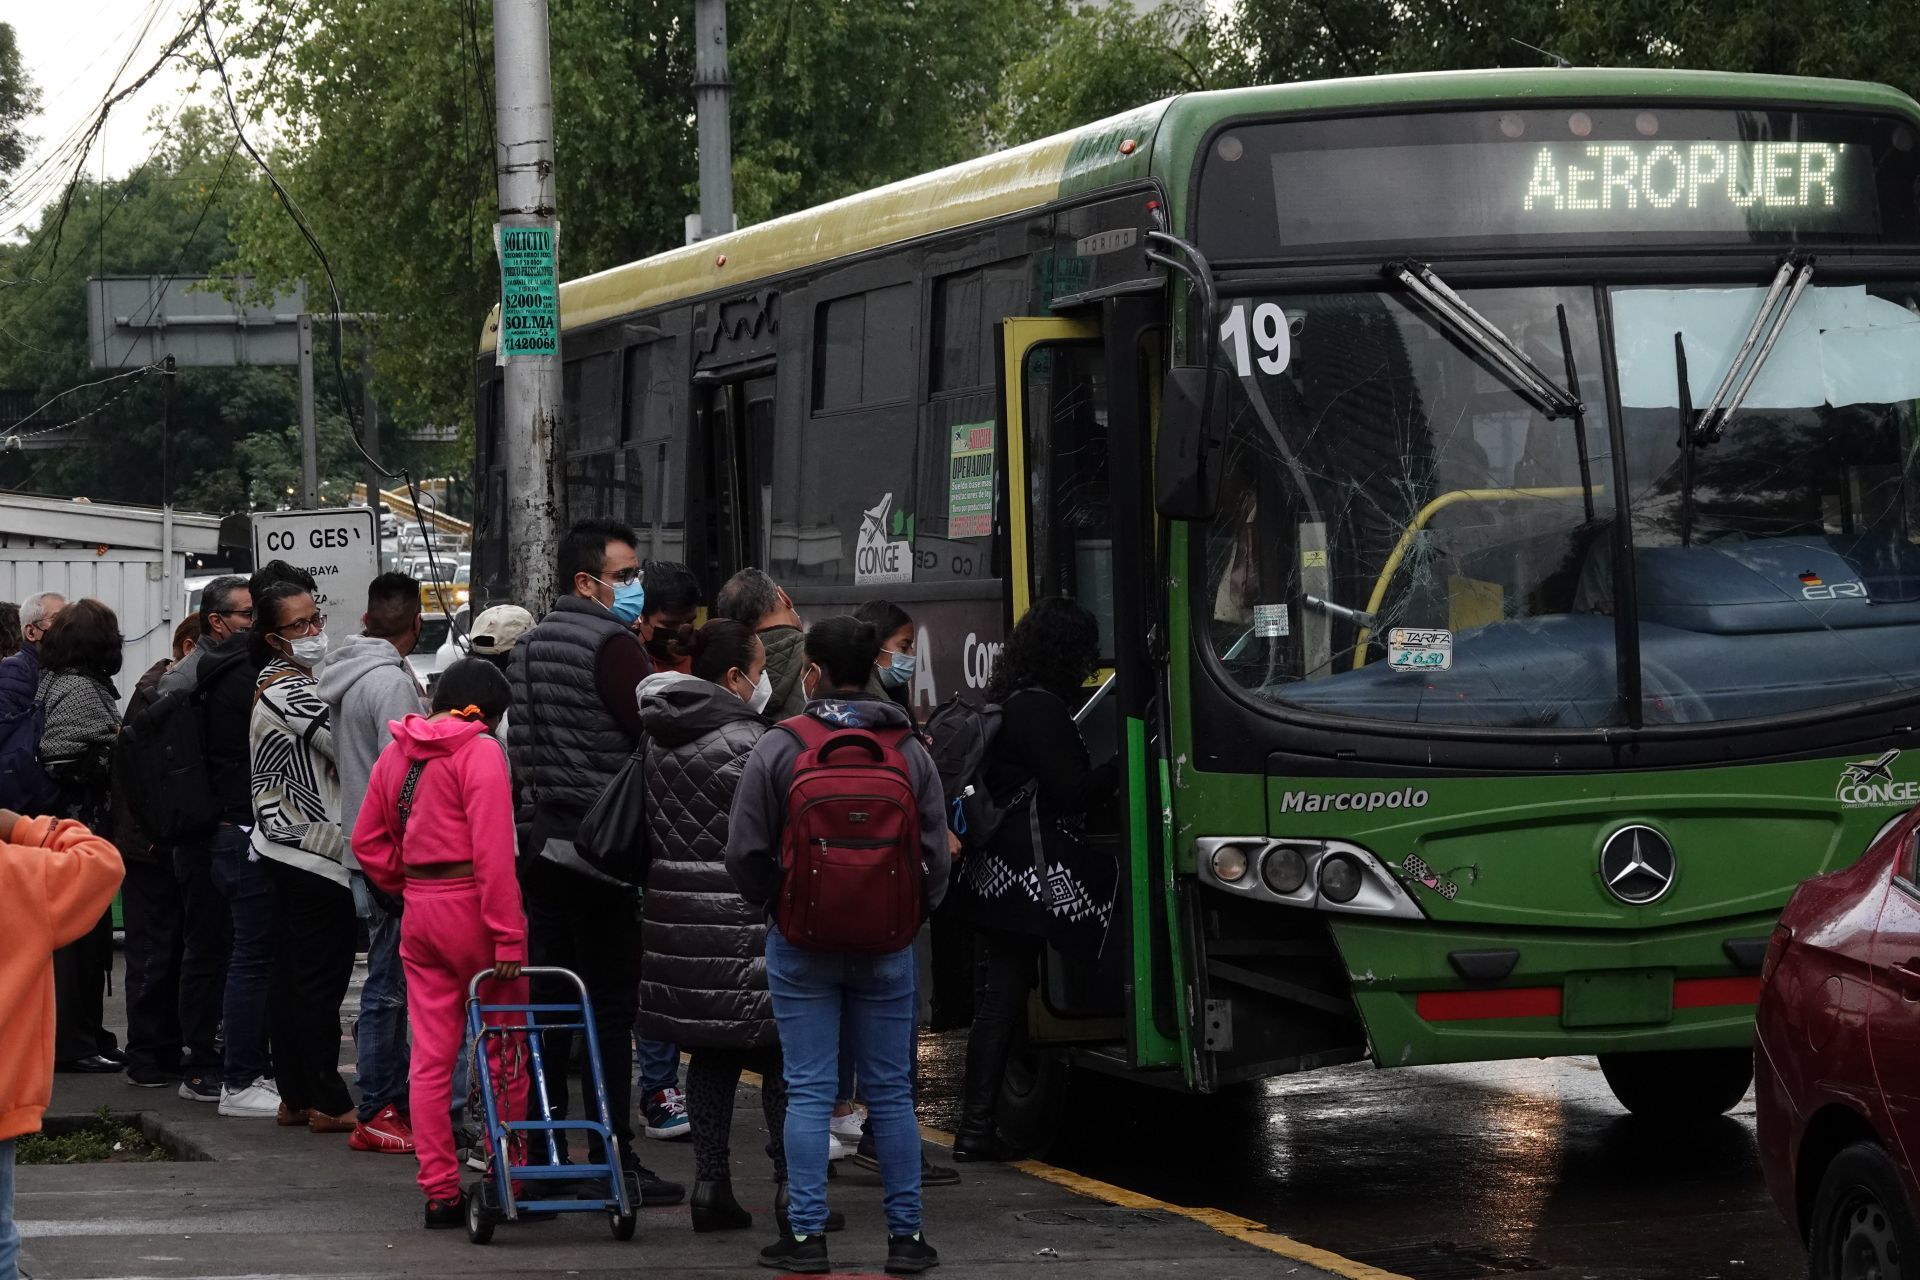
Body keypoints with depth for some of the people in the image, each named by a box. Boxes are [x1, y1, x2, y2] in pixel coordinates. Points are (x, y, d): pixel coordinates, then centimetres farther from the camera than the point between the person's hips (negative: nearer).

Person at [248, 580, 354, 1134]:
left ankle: (295, 1096, 16)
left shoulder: (277, 685, 15)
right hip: (315, 851, -10)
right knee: (321, 979, -6)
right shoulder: (291, 691, -17)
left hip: (288, 848, 10)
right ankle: (329, 1103, -3)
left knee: (294, 978, 12)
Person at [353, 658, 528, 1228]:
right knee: (505, 1047, 7)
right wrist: (508, 936, -17)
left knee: (430, 1055, 7)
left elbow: (368, 840, 15)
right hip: (471, 908, -6)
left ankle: (440, 1192, 8)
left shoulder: (397, 752, 11)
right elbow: (493, 852, -17)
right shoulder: (480, 752, -11)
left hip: (418, 911, 6)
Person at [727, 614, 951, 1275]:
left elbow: (745, 854, -6)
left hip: (802, 945, -2)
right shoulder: (910, 750, 1)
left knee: (808, 1091, 1)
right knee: (891, 1090, 8)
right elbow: (936, 853, 3)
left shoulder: (779, 748, -7)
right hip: (888, 946, 2)